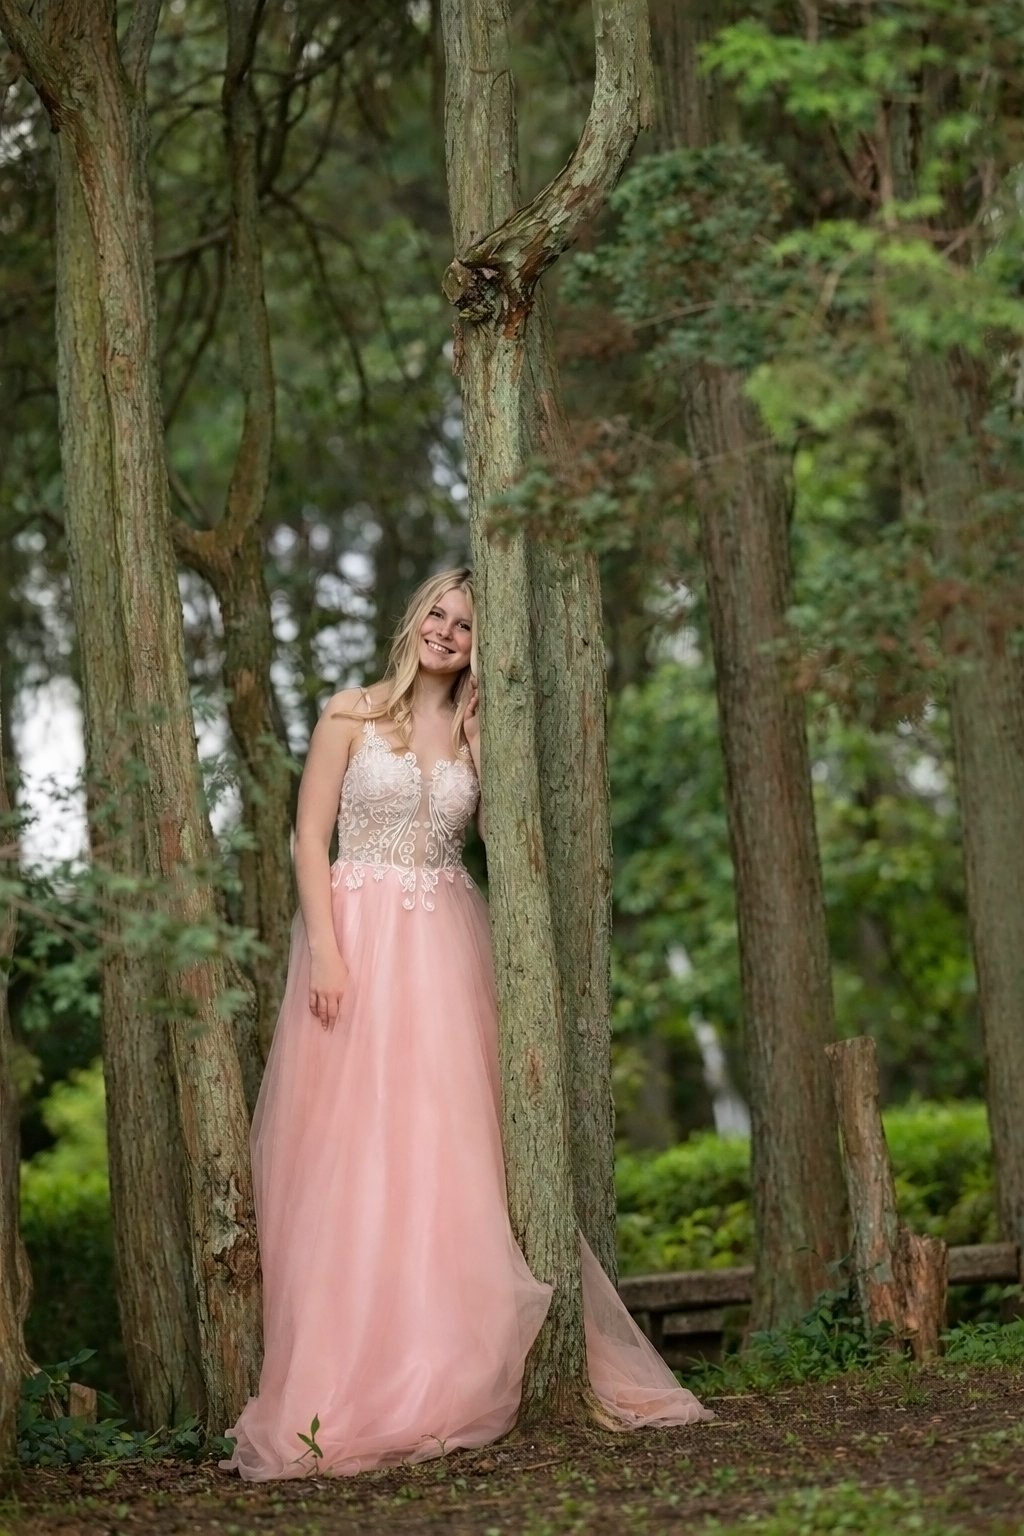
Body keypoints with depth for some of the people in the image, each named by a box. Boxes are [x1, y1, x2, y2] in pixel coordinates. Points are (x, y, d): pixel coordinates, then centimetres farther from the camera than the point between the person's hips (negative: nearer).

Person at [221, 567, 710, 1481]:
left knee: (453, 1152, 0)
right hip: (360, 935, -3)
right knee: (353, 1153, -6)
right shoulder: (353, 714, 3)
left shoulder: (476, 732, 13)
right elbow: (310, 837, -3)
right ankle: (352, 1384, -3)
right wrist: (325, 949, -12)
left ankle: (449, 1375, 6)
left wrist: (487, 739, -2)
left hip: (447, 950, 3)